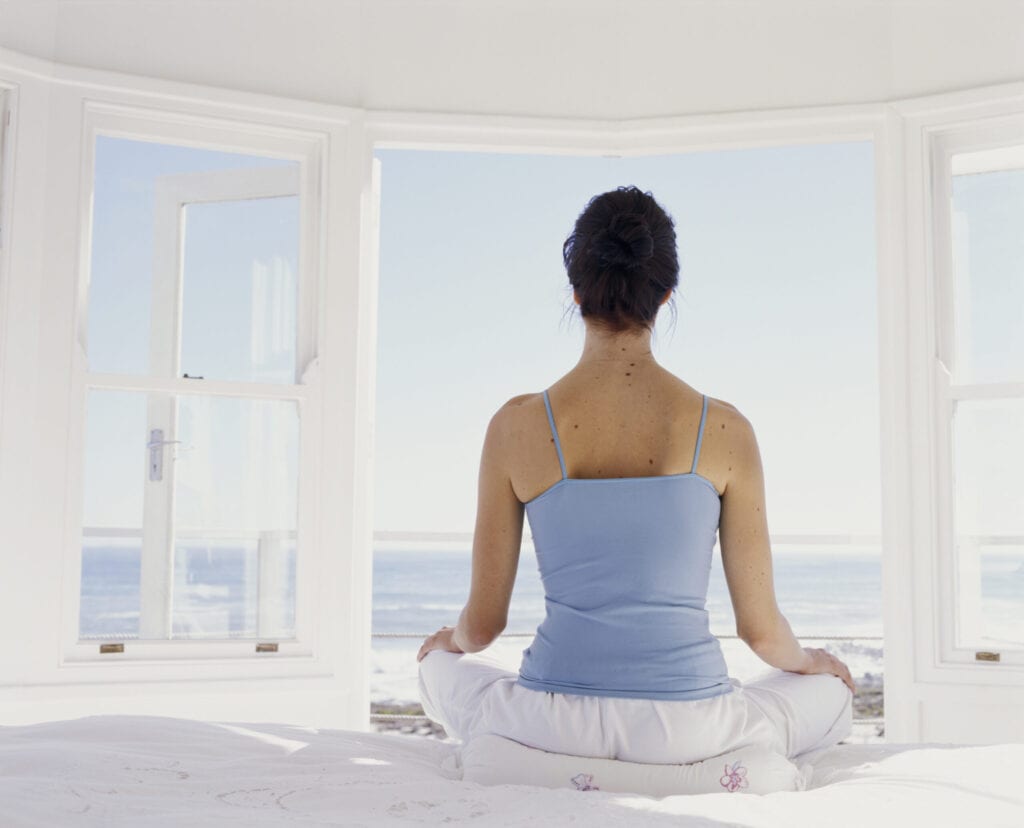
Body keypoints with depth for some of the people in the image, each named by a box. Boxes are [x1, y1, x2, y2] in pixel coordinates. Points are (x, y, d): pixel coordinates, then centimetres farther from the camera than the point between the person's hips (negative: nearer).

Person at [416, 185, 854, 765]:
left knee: (442, 670, 33)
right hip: (686, 731, 0)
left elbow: (484, 622, -1)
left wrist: (452, 640, 24)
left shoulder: (516, 426, -9)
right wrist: (810, 661, 22)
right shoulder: (724, 430, -10)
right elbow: (761, 628, -2)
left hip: (557, 722, 0)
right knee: (833, 694, 30)